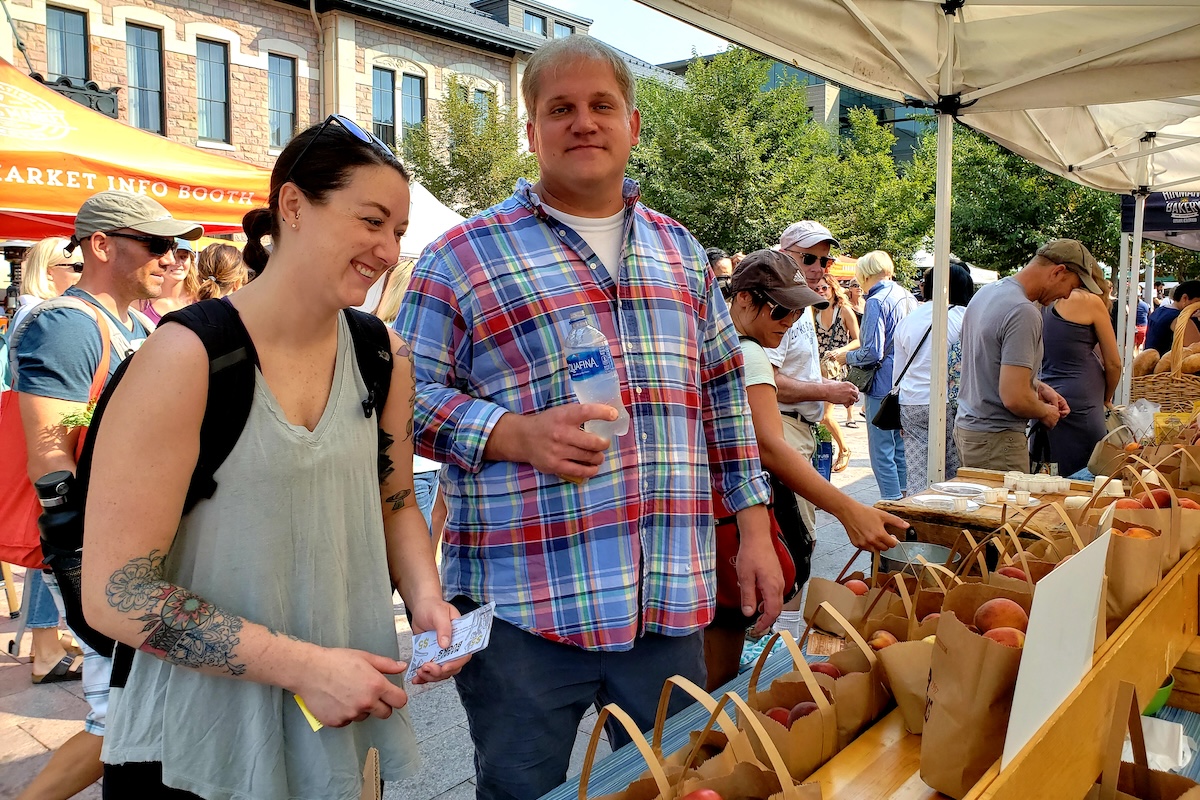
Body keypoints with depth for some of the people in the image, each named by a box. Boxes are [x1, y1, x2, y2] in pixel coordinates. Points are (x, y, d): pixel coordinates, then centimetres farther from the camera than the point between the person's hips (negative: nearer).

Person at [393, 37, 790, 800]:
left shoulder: (681, 251, 13)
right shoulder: (462, 256, -1)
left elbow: (725, 395, 15)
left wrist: (754, 530, 11)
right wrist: (515, 434, -20)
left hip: (672, 596, 4)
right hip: (522, 603, -3)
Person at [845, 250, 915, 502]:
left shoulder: (876, 302, -13)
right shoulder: (908, 297, 11)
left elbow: (872, 352, -19)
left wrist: (847, 356, -2)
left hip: (883, 385, -8)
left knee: (882, 452, -3)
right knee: (901, 449, 16)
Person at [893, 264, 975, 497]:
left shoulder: (908, 319, 11)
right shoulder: (965, 318, -4)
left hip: (911, 405, 4)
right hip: (949, 406, -4)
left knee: (917, 480, 4)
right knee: (953, 479, 3)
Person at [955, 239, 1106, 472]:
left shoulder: (986, 292, 9)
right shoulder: (1024, 313, -21)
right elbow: (1014, 398, -25)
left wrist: (1038, 387, 13)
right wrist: (1045, 412, -6)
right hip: (995, 440, -9)